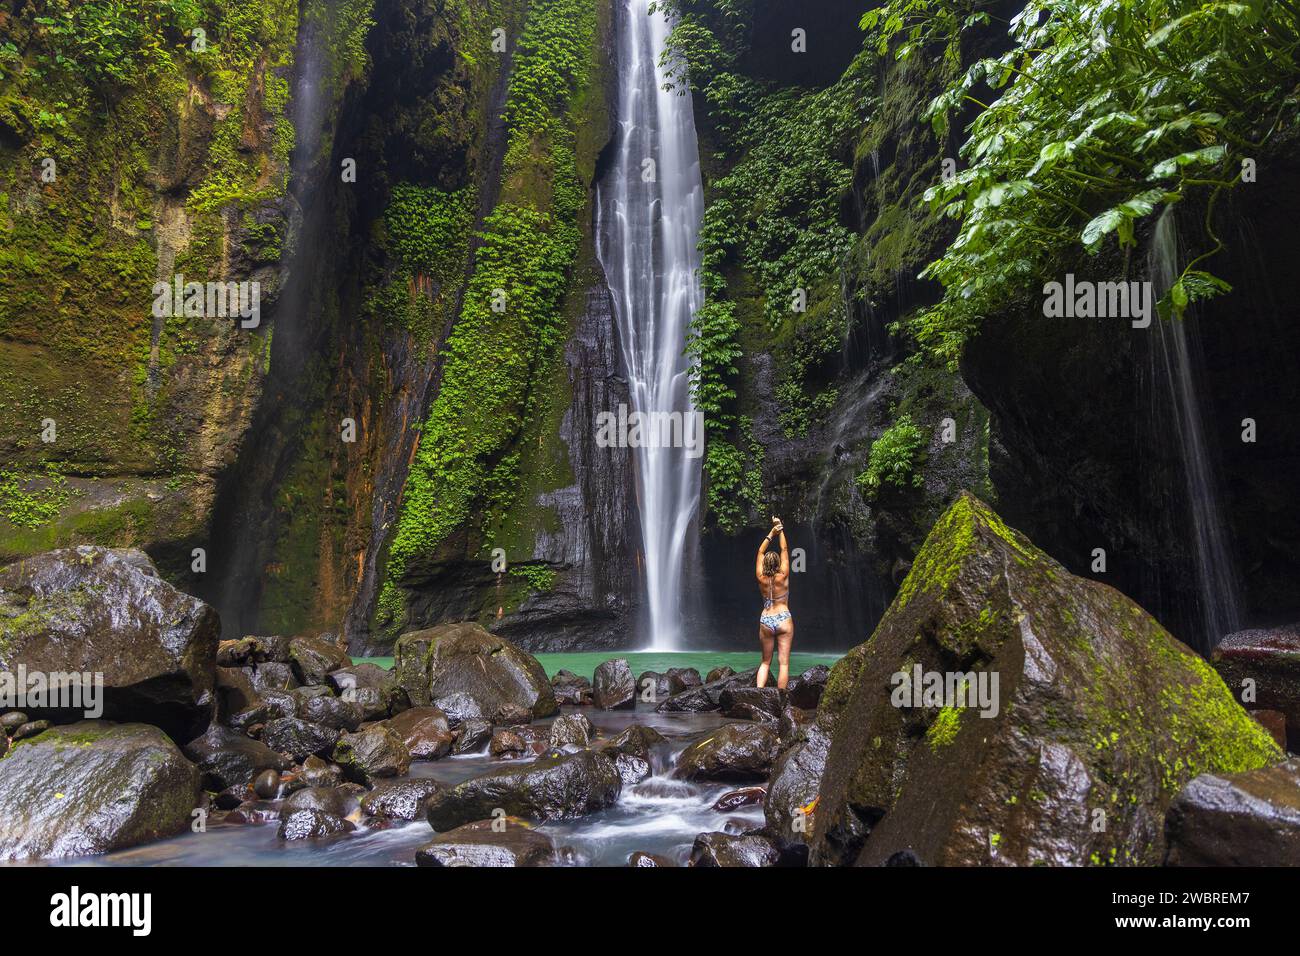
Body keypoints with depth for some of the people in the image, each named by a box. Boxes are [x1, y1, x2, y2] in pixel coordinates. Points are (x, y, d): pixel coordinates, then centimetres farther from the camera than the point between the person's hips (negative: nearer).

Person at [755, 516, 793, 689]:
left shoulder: (761, 579, -4)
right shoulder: (782, 577, -9)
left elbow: (760, 552, 6)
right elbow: (784, 550, -1)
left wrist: (772, 532, 9)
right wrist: (780, 530, 7)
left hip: (765, 621, 3)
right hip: (783, 619, -3)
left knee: (765, 662, 12)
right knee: (784, 663, -1)